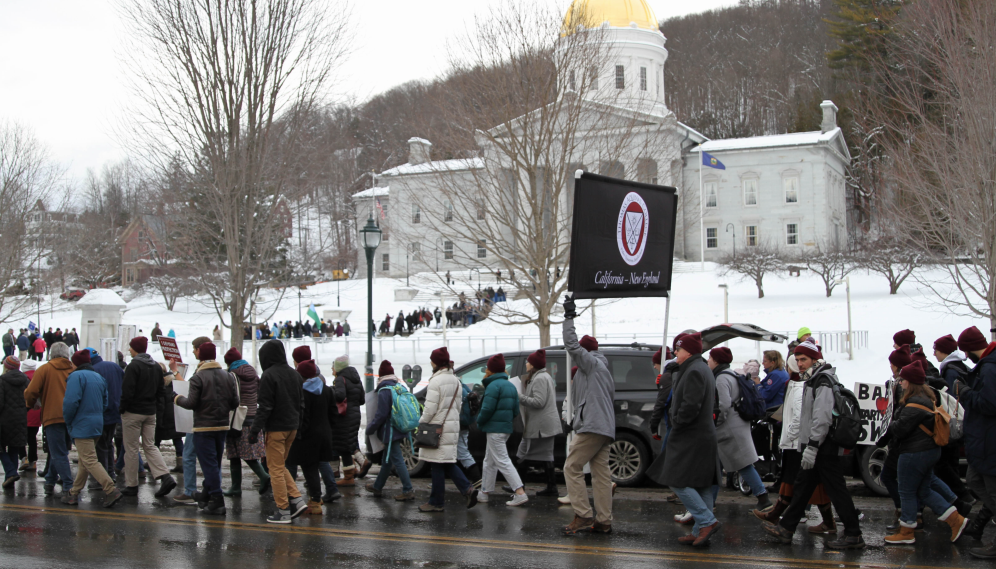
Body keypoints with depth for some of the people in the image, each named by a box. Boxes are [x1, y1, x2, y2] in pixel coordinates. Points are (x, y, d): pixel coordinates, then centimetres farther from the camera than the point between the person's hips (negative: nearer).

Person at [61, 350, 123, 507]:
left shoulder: (76, 376, -12)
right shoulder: (98, 377, 13)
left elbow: (71, 401, -21)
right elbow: (105, 402, 16)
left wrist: (69, 421, -7)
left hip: (82, 426, -9)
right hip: (97, 425, 9)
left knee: (90, 461, -10)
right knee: (84, 461, 16)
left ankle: (111, 490, -19)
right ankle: (74, 494, 24)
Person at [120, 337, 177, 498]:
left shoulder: (133, 366, -14)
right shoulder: (156, 366, 10)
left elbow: (127, 392, -17)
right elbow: (161, 389, 12)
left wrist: (121, 409, -6)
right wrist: (153, 404, 16)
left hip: (133, 412, -7)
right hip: (150, 412, 7)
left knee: (131, 449, 2)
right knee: (150, 446, 10)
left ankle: (131, 486, 8)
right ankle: (166, 477, -6)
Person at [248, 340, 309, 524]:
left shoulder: (269, 375, -13)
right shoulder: (294, 374, 9)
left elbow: (265, 406, -17)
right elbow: (301, 402, 14)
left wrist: (255, 429, -13)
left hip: (276, 428, -7)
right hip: (292, 426, 7)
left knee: (276, 469, 1)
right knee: (280, 466, 19)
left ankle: (283, 511, 3)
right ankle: (297, 500, 8)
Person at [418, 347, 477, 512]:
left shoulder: (436, 381, -15)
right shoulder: (455, 380, 12)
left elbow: (430, 407, -17)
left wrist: (421, 423, -6)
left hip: (438, 426, -8)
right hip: (452, 425, 8)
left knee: (438, 465, -1)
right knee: (448, 463, 13)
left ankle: (436, 502, 6)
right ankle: (467, 489, -3)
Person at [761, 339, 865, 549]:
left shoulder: (824, 382, -16)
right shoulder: (813, 380, 17)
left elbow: (822, 418, -25)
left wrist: (812, 446, -27)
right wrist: (805, 444, 24)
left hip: (824, 447, -11)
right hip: (816, 447, 11)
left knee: (836, 489, -6)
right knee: (802, 486, 13)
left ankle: (853, 535, 0)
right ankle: (786, 528, 19)